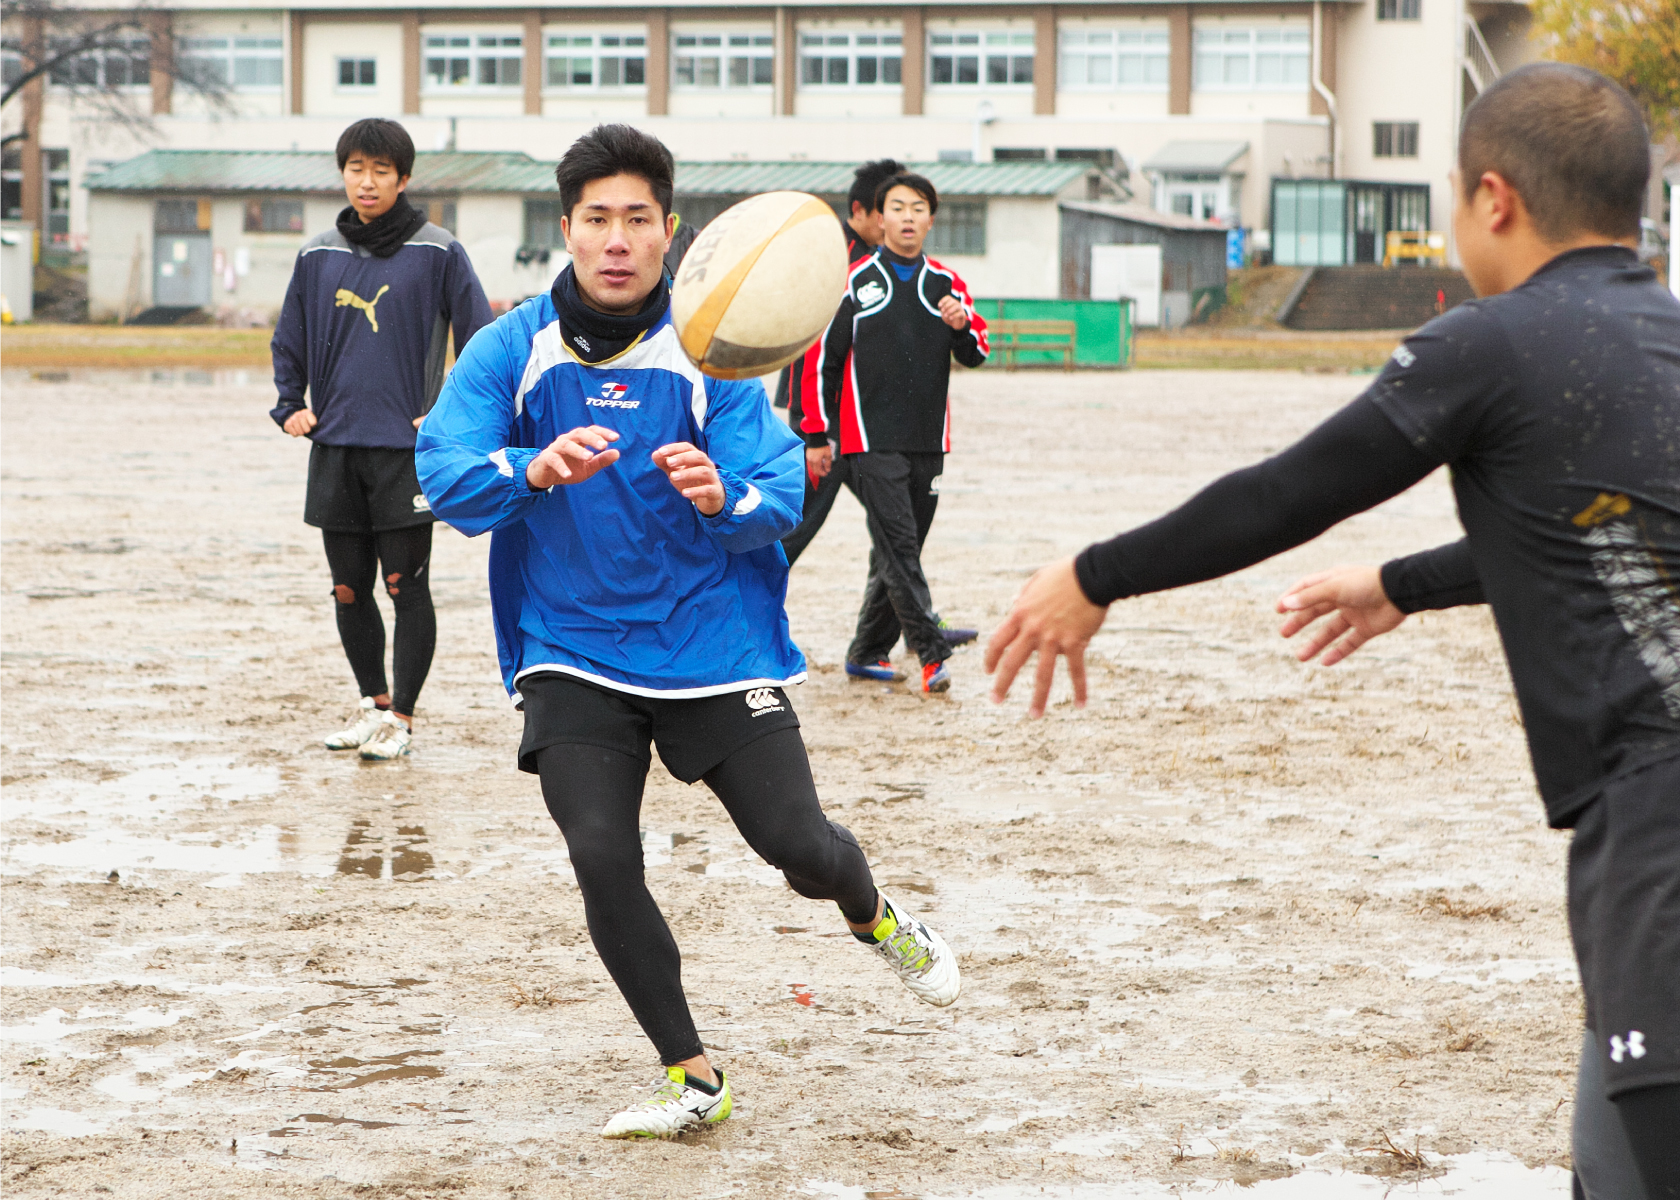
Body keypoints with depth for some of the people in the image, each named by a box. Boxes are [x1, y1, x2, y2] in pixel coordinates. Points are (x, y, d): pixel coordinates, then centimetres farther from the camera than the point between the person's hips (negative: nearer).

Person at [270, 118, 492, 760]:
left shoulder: (438, 253, -3)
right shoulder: (318, 256, 9)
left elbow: (480, 340, -2)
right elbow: (289, 340, 19)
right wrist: (290, 406, 6)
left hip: (408, 449, -4)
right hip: (335, 449, 4)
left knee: (406, 586, -4)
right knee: (350, 589, 10)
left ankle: (402, 718, 4)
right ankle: (373, 703, 25)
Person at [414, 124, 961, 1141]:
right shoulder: (511, 352, -4)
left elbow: (782, 497, -10)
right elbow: (445, 476, -16)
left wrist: (722, 498, -33)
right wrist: (534, 470, -36)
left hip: (716, 643, 0)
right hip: (575, 656, 0)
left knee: (797, 843, -2)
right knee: (603, 861, -14)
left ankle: (875, 918, 36)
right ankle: (693, 1079, 5)